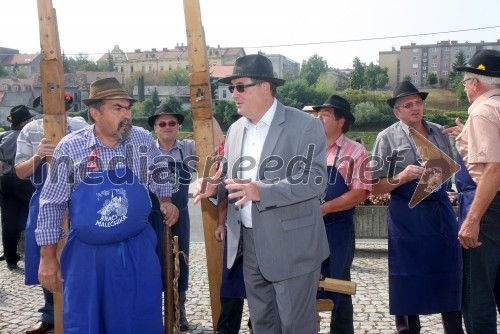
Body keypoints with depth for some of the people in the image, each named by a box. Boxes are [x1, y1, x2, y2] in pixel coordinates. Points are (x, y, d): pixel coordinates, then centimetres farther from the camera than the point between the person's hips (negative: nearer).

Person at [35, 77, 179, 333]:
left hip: (138, 250, 2)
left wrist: (166, 201, 12)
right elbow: (52, 204, -4)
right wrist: (47, 256, -3)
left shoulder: (144, 140, -4)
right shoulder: (70, 147, -10)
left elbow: (159, 174, 18)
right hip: (86, 253, -1)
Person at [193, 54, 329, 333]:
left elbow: (315, 180, -20)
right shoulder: (236, 130, 10)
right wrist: (216, 188, -4)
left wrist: (261, 192, -30)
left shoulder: (306, 125, -11)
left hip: (291, 246, -6)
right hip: (249, 243, 6)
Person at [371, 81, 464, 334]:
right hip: (406, 216, -4)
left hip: (441, 211, 4)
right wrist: (401, 178, -19)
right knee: (409, 284, 6)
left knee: (449, 279, 9)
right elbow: (375, 188, -5)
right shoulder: (388, 137, -2)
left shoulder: (439, 133, 10)